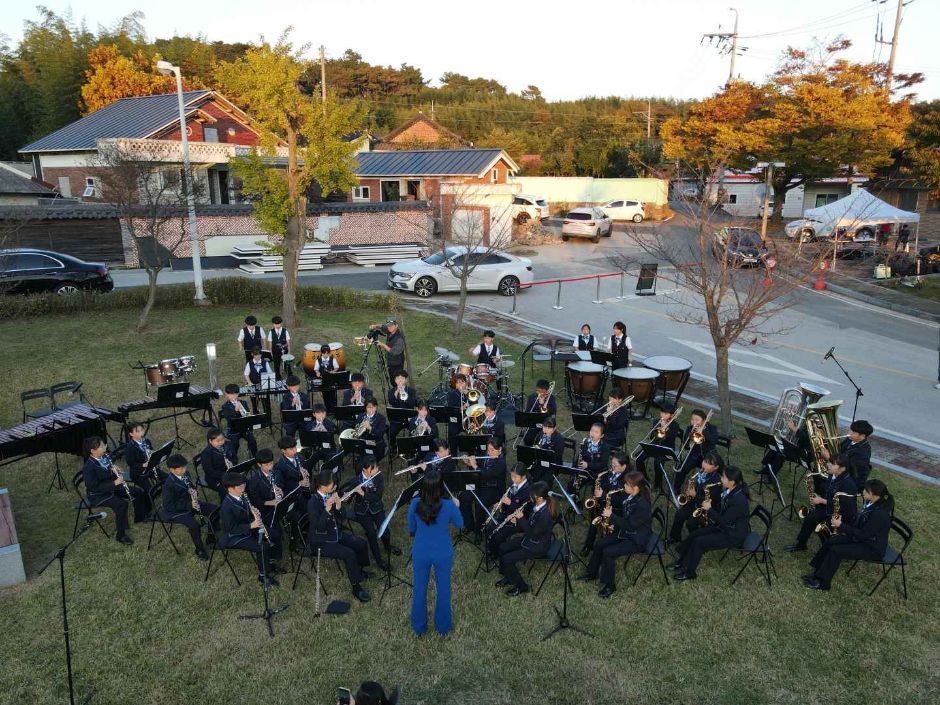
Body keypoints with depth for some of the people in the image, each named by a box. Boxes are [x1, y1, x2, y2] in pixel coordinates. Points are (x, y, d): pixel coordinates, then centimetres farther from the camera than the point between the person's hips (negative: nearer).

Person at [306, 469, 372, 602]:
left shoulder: (330, 495, -4)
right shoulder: (313, 502, -24)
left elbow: (340, 517, 4)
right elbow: (318, 528, -28)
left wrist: (338, 506, -17)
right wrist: (327, 509, -38)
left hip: (336, 534, 8)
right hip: (321, 542, -7)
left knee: (362, 544, 0)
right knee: (349, 554, -23)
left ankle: (359, 570, 27)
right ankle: (356, 587, -8)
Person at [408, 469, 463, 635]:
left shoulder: (414, 504, -20)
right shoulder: (449, 506, -25)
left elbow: (411, 529, -4)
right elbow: (459, 526, -4)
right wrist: (456, 507, 11)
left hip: (420, 552, 1)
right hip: (443, 553, -1)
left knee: (420, 588, 21)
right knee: (443, 589, 21)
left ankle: (419, 626, 39)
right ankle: (443, 625, 39)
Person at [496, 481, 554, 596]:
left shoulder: (545, 514, -33)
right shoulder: (536, 505, -6)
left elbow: (532, 534, -25)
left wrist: (521, 518, -22)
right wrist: (516, 522, -8)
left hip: (538, 547, -9)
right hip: (529, 538, 9)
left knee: (506, 559, -13)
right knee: (502, 548, 8)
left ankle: (521, 586, 7)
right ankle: (509, 577, 26)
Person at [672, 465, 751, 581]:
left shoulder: (738, 500, -31)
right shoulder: (729, 491, -3)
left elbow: (724, 521, -25)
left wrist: (709, 509, -16)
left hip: (734, 535, -9)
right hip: (723, 526, 9)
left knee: (698, 542, -16)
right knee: (693, 535, -1)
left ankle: (690, 573, -1)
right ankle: (681, 562, 12)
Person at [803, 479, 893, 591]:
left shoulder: (880, 514, -32)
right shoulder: (871, 503, -4)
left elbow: (863, 534, -26)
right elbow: (859, 521, 11)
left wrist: (841, 526, -20)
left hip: (873, 548, -9)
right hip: (862, 537, 9)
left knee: (836, 550, -19)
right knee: (830, 541, -4)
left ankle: (822, 583, -8)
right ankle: (817, 573, 2)